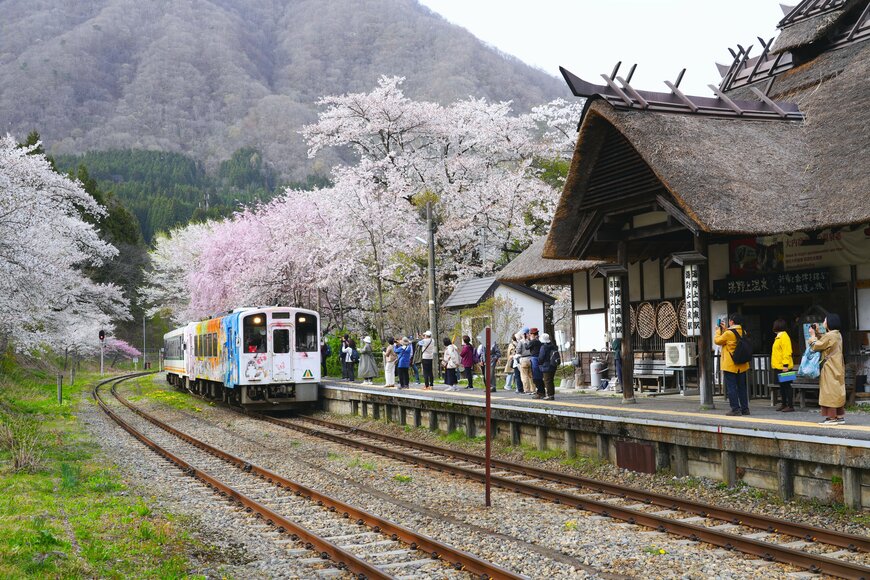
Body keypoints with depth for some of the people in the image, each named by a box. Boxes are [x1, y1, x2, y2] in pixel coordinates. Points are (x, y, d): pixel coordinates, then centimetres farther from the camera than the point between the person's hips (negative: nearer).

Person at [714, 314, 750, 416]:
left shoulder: (728, 333, -18)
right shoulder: (743, 332, 4)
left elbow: (717, 340, -4)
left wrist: (718, 330, 12)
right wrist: (725, 329, 23)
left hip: (730, 365, -7)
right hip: (742, 365, 7)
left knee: (731, 387, -2)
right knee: (742, 387, 12)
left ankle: (735, 409, -4)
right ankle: (745, 408, 15)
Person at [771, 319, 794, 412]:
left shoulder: (784, 337, -14)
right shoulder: (778, 337, 15)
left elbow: (787, 352, -20)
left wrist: (785, 365, -24)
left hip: (783, 367, -10)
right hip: (778, 366, 10)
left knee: (786, 386, -6)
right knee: (782, 386, 14)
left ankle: (790, 406, -3)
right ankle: (784, 404, 21)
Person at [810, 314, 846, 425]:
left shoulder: (829, 336, -18)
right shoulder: (838, 335, 12)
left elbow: (816, 346, -10)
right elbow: (823, 342, 21)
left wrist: (813, 335, 5)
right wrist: (817, 333, 15)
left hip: (830, 369, -9)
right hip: (838, 369, 10)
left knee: (830, 391, -6)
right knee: (838, 391, 12)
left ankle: (832, 417, -5)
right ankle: (840, 416, 16)